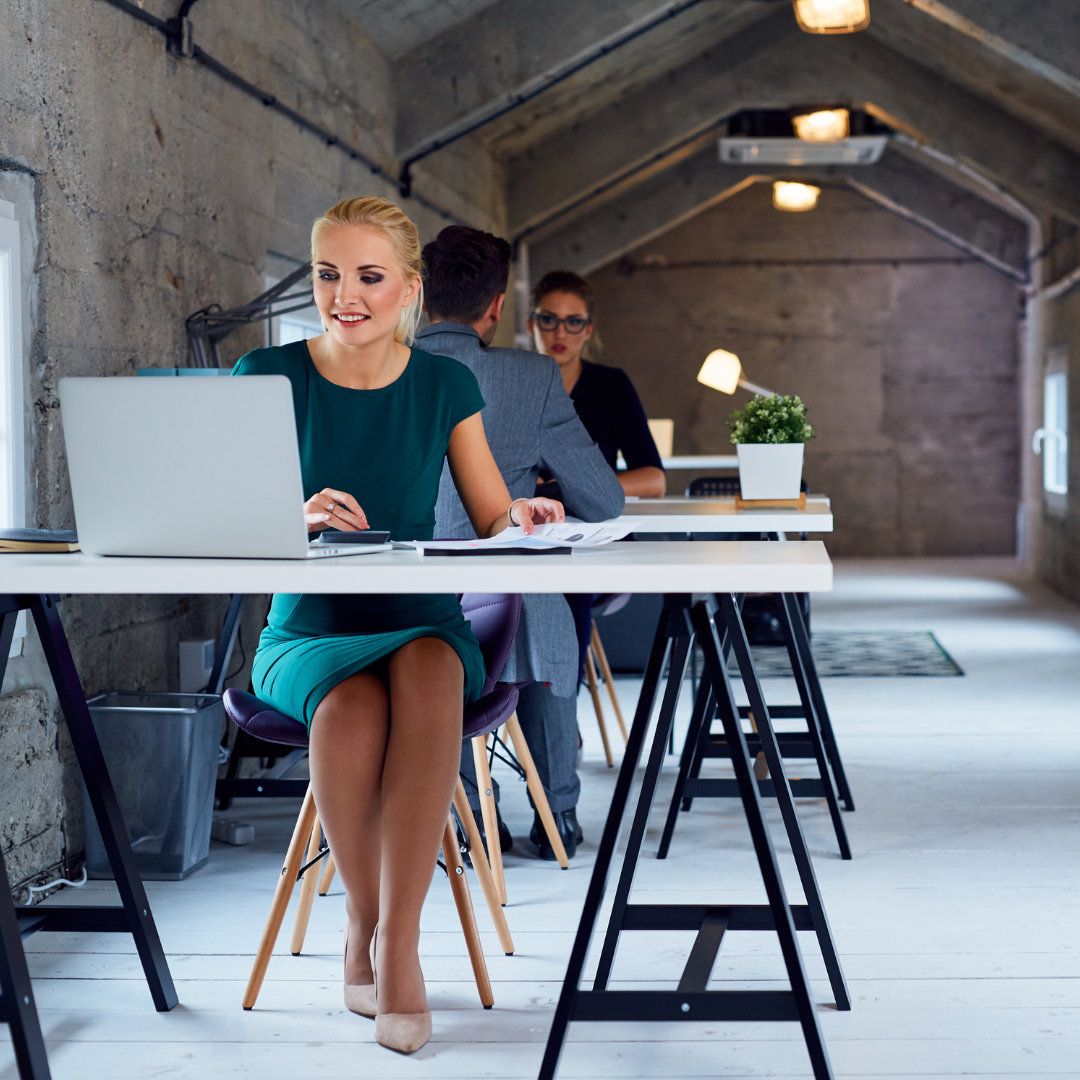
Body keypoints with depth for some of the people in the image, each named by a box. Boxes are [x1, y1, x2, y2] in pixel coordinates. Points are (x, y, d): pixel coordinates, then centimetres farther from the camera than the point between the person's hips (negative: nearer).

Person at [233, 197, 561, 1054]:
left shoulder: (445, 386, 6)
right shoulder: (268, 378, 1)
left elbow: (492, 521, 7)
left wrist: (525, 518, -16)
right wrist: (297, 517, -29)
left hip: (422, 625, 1)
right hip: (306, 636, -1)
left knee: (429, 669, -35)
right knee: (353, 703, -35)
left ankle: (397, 940, -31)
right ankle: (364, 927, -12)